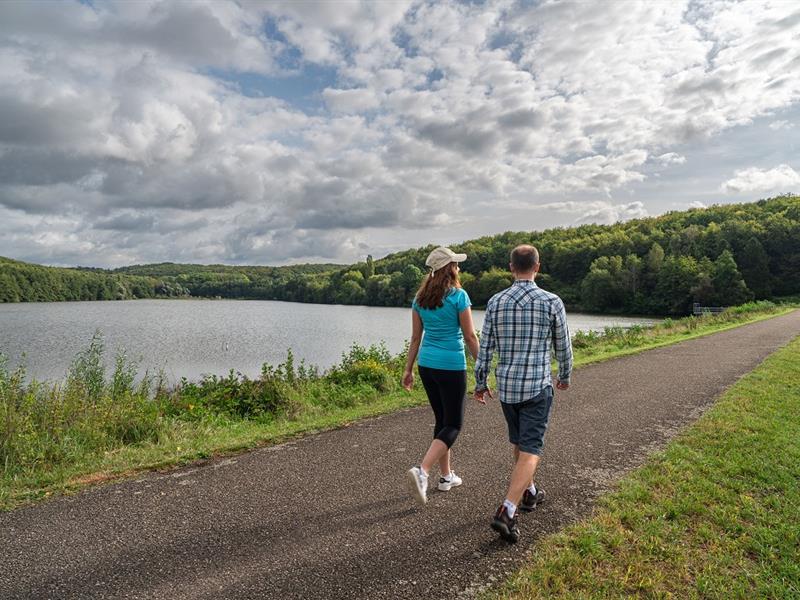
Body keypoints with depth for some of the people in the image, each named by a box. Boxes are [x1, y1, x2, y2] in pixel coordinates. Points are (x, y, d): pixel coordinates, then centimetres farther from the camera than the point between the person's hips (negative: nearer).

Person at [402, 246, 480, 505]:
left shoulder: (420, 297, 4)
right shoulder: (459, 296, -12)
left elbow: (416, 337, 7)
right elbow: (470, 336, -10)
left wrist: (408, 369, 13)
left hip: (426, 365, 6)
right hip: (452, 366, -6)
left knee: (441, 420, 19)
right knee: (453, 425, 3)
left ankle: (446, 476, 28)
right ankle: (422, 471, -15)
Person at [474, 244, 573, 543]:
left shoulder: (495, 302, -1)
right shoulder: (552, 302, -7)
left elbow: (485, 347, 1)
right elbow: (563, 346, 2)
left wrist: (480, 383, 12)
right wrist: (565, 376, 20)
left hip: (506, 386, 4)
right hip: (537, 385, -4)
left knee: (519, 442, 22)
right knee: (529, 450, -2)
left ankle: (529, 492, 40)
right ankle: (507, 512, -12)